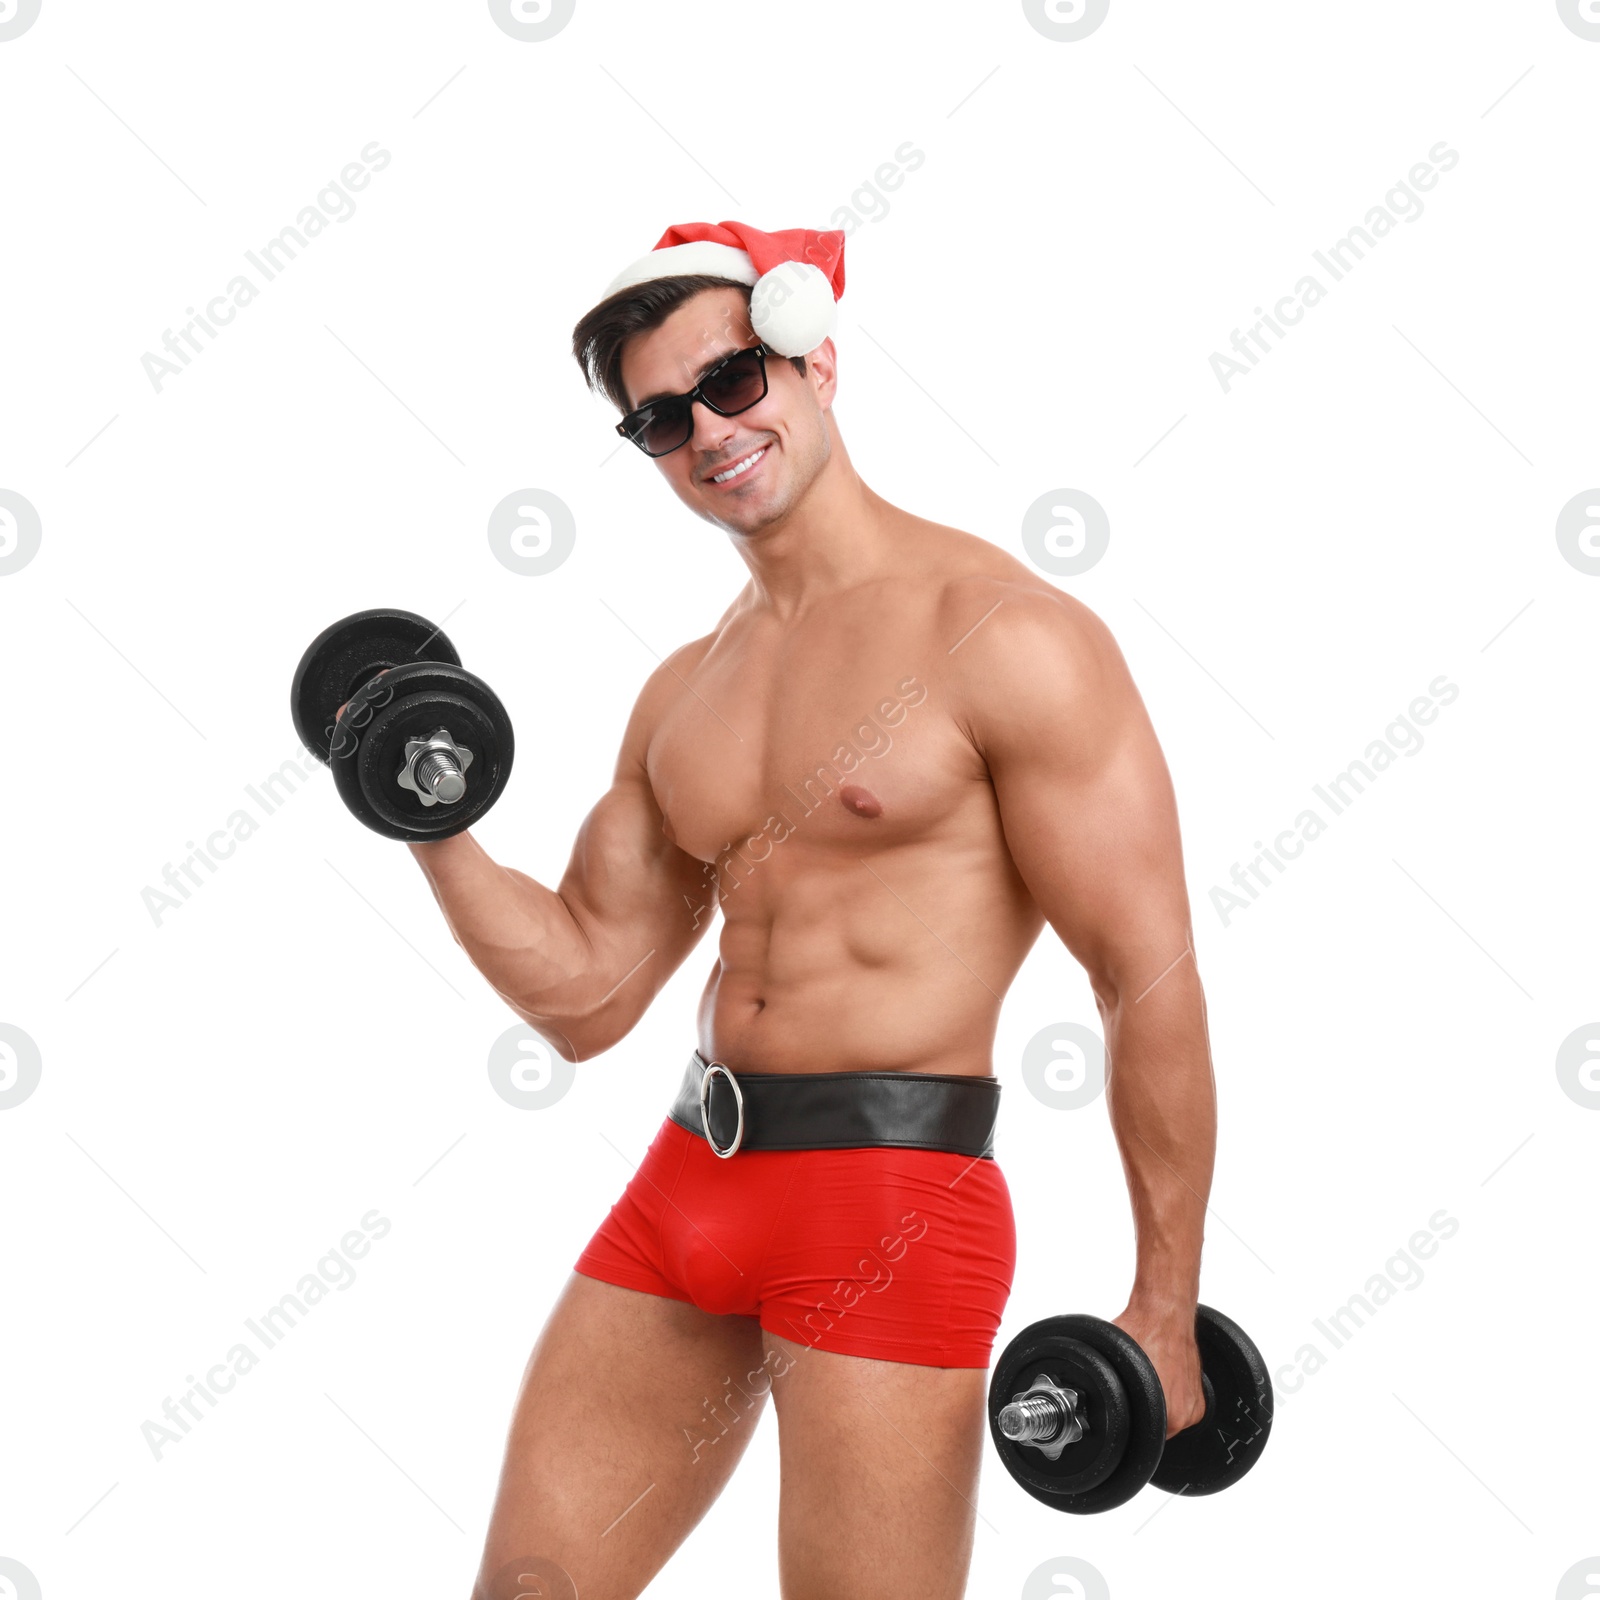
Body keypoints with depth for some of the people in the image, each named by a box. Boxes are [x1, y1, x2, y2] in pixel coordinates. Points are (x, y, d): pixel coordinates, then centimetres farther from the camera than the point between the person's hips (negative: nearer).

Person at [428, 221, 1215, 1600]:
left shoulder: (1001, 635, -10)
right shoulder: (683, 695, 13)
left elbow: (1153, 980, -11)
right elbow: (583, 995, 16)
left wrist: (1165, 1309, -10)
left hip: (892, 1193, -7)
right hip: (685, 1179, 7)